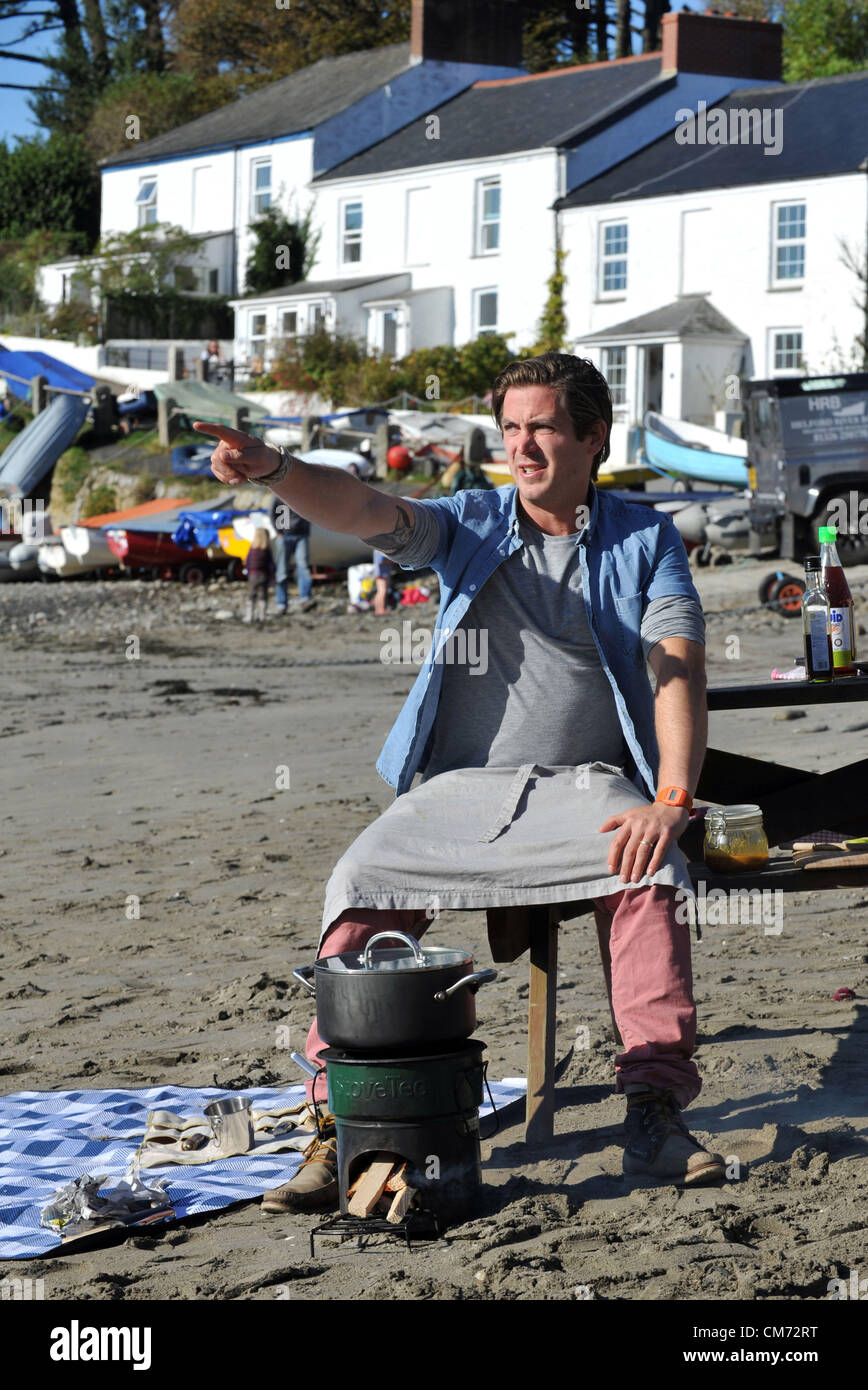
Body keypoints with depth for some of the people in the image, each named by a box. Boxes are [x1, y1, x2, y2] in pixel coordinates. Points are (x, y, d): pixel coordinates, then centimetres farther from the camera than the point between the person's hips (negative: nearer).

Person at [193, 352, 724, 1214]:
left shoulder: (644, 540, 8)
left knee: (653, 874, -32)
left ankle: (655, 1113, -28)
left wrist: (671, 800, -20)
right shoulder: (469, 524, 9)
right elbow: (364, 511, -10)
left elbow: (679, 670, -3)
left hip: (586, 786, -1)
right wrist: (274, 470, -32)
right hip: (460, 787, 1)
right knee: (361, 884, -25)